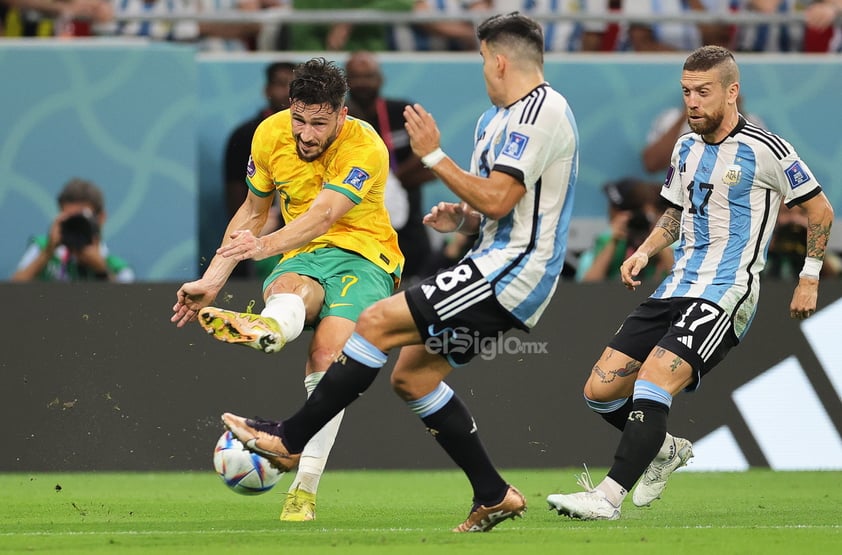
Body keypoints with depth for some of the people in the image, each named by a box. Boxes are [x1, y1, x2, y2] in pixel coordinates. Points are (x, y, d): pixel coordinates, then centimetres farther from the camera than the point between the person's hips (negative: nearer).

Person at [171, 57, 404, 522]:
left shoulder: (365, 148, -17)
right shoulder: (271, 135, -1)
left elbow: (322, 215, -31)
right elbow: (254, 210, 14)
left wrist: (267, 245, -49)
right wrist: (211, 281, 7)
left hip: (364, 256, -3)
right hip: (303, 256, 3)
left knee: (326, 356, -30)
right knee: (287, 289, -37)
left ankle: (305, 488, -33)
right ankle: (267, 328, -75)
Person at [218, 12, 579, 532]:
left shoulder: (540, 110, -14)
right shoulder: (505, 117, 19)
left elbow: (496, 199, -21)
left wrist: (434, 155, -12)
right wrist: (462, 218, 8)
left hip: (510, 272, -11)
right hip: (499, 265, 11)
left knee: (378, 321, -15)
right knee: (412, 372, 10)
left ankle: (289, 439, -9)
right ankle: (494, 496, 12)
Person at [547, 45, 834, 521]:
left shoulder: (765, 151, -7)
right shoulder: (686, 150, 14)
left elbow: (820, 208, 2)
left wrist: (810, 280, 3)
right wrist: (644, 253, 12)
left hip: (727, 294, -8)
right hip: (678, 287, 8)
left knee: (652, 384, -26)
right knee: (601, 389, -1)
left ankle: (609, 497, -29)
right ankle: (667, 450, 25)